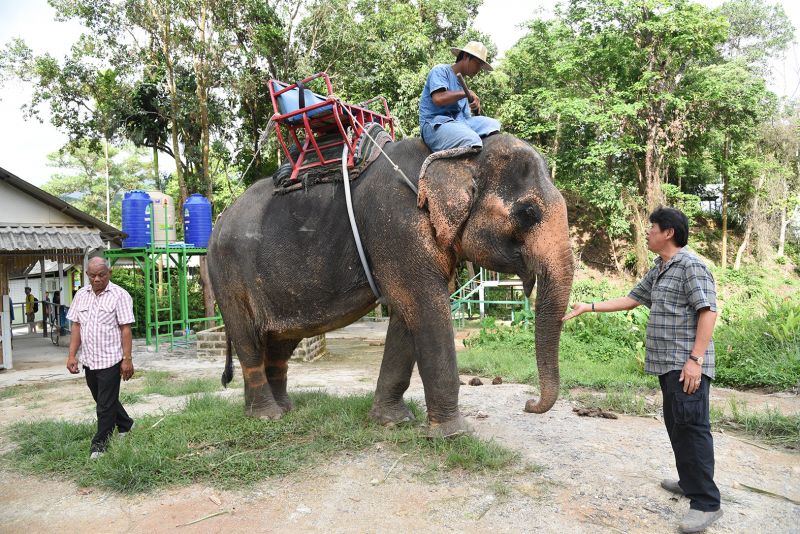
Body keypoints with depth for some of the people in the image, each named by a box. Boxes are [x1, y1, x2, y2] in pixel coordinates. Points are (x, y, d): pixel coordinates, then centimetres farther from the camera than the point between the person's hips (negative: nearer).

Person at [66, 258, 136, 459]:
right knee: (102, 399, 19)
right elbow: (76, 326, 10)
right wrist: (72, 355, 3)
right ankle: (125, 426, 39)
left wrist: (127, 359, -14)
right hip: (89, 360, 6)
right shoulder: (81, 295, 7)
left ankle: (99, 444, 14)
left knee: (105, 405, 1)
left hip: (110, 360, -6)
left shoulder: (119, 295, -9)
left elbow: (126, 329, -11)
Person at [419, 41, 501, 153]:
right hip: (435, 124, -8)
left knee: (493, 124, -14)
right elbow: (438, 99, -16)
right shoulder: (441, 70, 3)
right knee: (472, 141, -34)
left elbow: (466, 115, 19)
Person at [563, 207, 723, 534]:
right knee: (676, 425, 15)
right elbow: (631, 300, 25)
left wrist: (695, 359, -22)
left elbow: (708, 312, -17)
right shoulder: (658, 271, 18)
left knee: (692, 426, -10)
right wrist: (589, 307, 22)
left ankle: (706, 502, -4)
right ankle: (690, 482, 27)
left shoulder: (691, 266, -11)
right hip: (668, 363, 9)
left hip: (686, 365, -9)